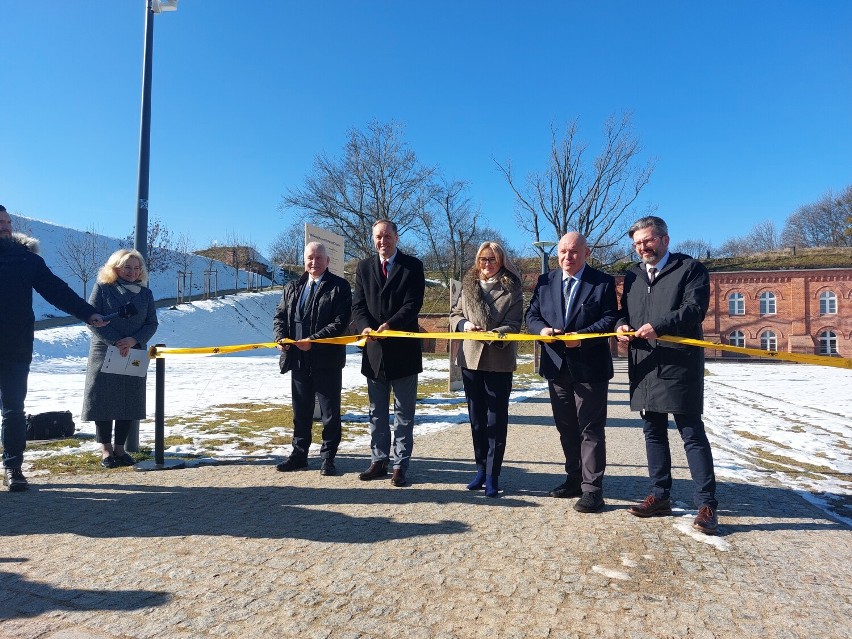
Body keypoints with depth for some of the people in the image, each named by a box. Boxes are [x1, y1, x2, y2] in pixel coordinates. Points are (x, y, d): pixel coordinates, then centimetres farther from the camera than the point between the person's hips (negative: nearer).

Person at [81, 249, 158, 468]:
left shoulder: (145, 293, 9)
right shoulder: (102, 288, 0)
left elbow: (152, 324, 4)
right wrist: (115, 342, -16)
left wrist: (133, 340, -14)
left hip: (135, 355, 3)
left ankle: (120, 447, 18)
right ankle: (106, 449, 13)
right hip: (104, 354, -3)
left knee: (130, 402, 5)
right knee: (103, 401, 1)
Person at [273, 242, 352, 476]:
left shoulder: (339, 287, -4)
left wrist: (313, 340, -20)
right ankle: (299, 454, 28)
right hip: (298, 360, 5)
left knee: (330, 412, 5)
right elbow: (280, 316, 14)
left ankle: (328, 457, 18)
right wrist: (281, 337, -6)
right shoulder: (292, 287, 14)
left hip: (327, 360, -5)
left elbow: (340, 322, -13)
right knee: (301, 411, 15)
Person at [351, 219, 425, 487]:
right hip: (374, 350, 4)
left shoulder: (413, 266, -1)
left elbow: (413, 304, -11)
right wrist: (365, 327, -17)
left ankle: (400, 465, 15)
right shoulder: (364, 267, 9)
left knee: (403, 413, 6)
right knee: (377, 412, 13)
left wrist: (389, 325, -24)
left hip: (403, 351, -3)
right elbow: (358, 305, 3)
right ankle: (379, 461, 25)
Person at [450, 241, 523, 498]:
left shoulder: (512, 289, -2)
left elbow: (513, 325, -9)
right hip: (471, 358, 4)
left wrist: (494, 335, -26)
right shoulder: (468, 285, 8)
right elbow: (454, 315, 11)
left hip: (499, 361, -4)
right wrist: (464, 324, -10)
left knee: (496, 418, 2)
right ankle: (481, 468, 27)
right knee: (476, 417, 13)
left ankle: (493, 475, 11)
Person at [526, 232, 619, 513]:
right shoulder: (545, 281, 9)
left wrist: (581, 336, -23)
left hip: (590, 366, -5)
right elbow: (532, 315, 8)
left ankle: (592, 488, 9)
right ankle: (574, 479, 30)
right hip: (557, 366, 5)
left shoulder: (603, 282, -3)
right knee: (566, 428, 15)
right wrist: (541, 329, -13)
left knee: (590, 429, 1)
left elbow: (610, 320, -9)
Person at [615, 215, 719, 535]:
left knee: (692, 434, -2)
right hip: (645, 367, 6)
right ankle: (660, 496, 24)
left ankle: (707, 505, 7)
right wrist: (622, 326, -3)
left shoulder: (690, 268, 0)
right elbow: (624, 311, 20)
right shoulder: (633, 276, 18)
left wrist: (658, 326, -24)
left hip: (680, 366, -6)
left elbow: (695, 309, -12)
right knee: (653, 433, 12)